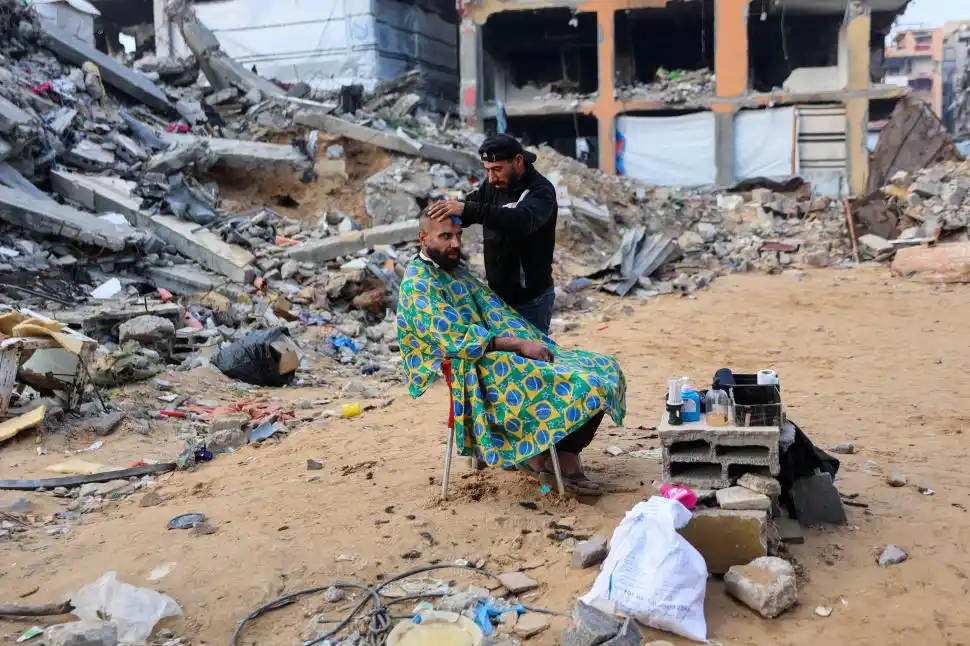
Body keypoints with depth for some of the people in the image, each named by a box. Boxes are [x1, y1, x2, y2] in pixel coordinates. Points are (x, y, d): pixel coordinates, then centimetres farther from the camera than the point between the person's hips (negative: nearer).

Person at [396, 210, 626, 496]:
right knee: (570, 385, -23)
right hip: (477, 370, -9)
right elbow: (456, 338, -20)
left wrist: (535, 343, 3)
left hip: (506, 354, 9)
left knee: (604, 369, -3)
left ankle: (567, 459, -6)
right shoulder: (418, 284, -10)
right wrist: (519, 344, -21)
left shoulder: (456, 272, 18)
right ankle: (534, 454, -1)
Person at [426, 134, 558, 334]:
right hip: (497, 293, 7)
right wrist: (446, 210, -17)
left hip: (530, 299, -7)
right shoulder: (493, 186, 4)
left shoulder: (540, 191, -19)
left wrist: (468, 209, -48)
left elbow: (523, 220, -40)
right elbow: (461, 215, 8)